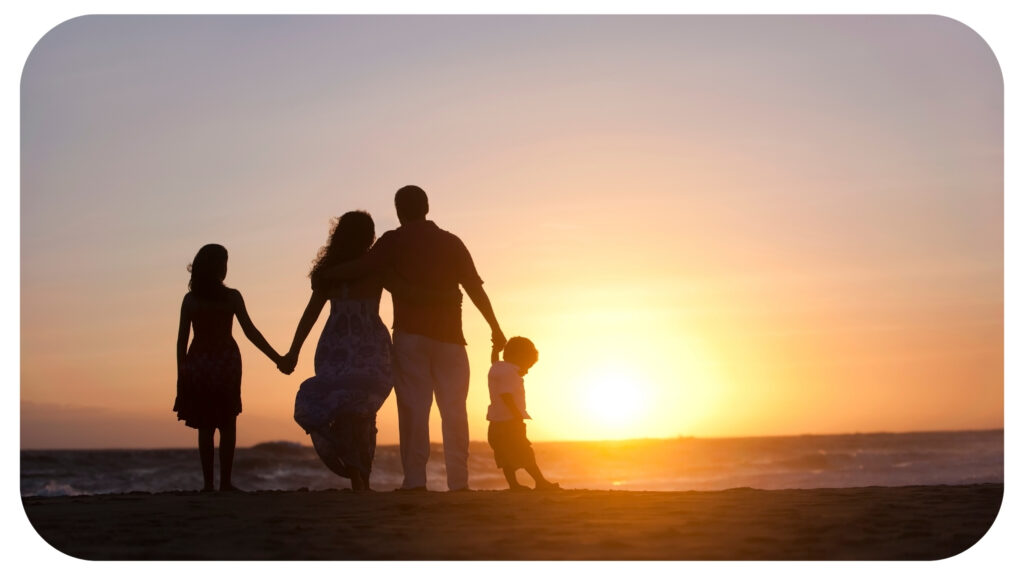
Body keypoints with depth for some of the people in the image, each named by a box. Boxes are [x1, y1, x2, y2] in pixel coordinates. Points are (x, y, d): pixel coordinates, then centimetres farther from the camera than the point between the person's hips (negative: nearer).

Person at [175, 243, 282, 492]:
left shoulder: (190, 300, 0)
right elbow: (250, 332, -6)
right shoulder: (231, 297, -5)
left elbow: (182, 339, -1)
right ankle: (225, 482, 1)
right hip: (226, 362, -2)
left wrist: (181, 374, 6)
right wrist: (277, 358, -1)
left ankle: (208, 483, 3)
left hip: (198, 363, 2)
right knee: (227, 426, 5)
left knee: (205, 427, 7)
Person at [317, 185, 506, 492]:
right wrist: (495, 328, 14)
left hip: (410, 333, -2)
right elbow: (475, 287, 9)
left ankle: (415, 480, -8)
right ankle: (458, 481, -4)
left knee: (413, 407, -2)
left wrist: (327, 272, 6)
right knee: (454, 409, 2)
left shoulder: (395, 241, 3)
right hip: (449, 335, 2)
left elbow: (361, 267, -10)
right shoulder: (451, 242, 12)